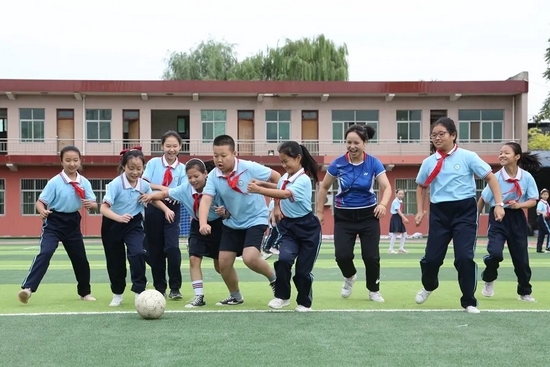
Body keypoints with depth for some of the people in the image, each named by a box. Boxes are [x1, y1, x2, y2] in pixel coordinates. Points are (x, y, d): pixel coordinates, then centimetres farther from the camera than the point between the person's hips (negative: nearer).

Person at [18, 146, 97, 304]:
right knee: (45, 252, -24)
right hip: (54, 221, -4)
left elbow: (94, 204, -2)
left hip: (73, 222, 4)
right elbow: (40, 202, -13)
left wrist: (90, 204, -26)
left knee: (80, 258, 12)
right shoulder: (55, 182, -14)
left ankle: (85, 292, 31)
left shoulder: (84, 182, -3)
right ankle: (27, 288, -26)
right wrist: (42, 211, -35)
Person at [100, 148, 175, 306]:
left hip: (134, 224, 2)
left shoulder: (144, 185, -11)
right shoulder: (115, 184, -25)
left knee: (138, 254, -23)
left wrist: (166, 210, -5)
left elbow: (154, 199, 12)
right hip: (113, 225, -2)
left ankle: (139, 292, -12)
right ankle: (117, 294, 32)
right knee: (115, 261, 9)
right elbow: (104, 208, -31)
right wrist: (119, 218, -48)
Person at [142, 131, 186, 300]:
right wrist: (162, 188, -19)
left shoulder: (182, 169, 2)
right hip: (153, 209, 1)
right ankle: (159, 288, 18)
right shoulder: (153, 163, 0)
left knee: (172, 247, -14)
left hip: (172, 209, 0)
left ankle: (175, 288, -4)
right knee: (155, 250, 6)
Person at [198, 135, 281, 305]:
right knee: (224, 262, 2)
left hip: (255, 220, -5)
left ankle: (274, 278, 7)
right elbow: (206, 199, -23)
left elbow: (276, 177, -9)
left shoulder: (250, 168, -21)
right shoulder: (213, 176, -12)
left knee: (250, 258, -23)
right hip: (231, 223, 5)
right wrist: (203, 223, -40)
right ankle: (235, 297, 28)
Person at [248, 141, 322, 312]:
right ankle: (282, 296, -4)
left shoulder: (304, 180, -20)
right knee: (284, 259, -19)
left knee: (303, 269, 2)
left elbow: (285, 194, -36)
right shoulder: (285, 177, 2)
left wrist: (259, 190, -40)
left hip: (307, 228, -5)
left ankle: (304, 302, 22)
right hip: (288, 226, 5)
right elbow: (280, 189, 26)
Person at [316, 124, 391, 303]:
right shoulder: (338, 164, -9)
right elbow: (324, 187, 4)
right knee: (342, 255, -11)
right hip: (344, 216, 0)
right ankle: (350, 277, 25)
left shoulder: (373, 163, -11)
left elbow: (387, 187, -17)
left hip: (368, 215, 0)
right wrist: (320, 212, 3)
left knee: (371, 256, -2)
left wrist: (383, 204, -37)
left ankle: (374, 291, 23)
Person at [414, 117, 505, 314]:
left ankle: (469, 301, 8)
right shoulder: (428, 162, 5)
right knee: (432, 257, 2)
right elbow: (421, 187, 20)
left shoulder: (467, 157, -5)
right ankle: (429, 286, 36)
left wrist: (499, 204, -11)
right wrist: (420, 211, 10)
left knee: (464, 256, -11)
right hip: (439, 212, 3)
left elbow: (490, 177, -3)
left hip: (464, 210, -3)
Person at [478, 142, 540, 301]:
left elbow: (533, 201, -1)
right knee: (495, 253, -20)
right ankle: (489, 280, 11)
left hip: (517, 218, 2)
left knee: (521, 258, 6)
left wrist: (519, 205, -19)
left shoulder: (527, 177, -7)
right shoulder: (496, 177, -10)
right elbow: (483, 199, -1)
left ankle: (525, 292, 26)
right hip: (498, 218, -2)